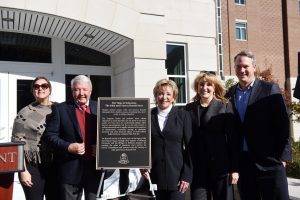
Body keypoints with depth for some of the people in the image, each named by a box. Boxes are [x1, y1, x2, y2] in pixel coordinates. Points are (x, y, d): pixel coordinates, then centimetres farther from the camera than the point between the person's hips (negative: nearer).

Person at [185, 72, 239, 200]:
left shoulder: (225, 107, 0)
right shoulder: (189, 108, 7)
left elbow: (233, 139, -3)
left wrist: (234, 169, -6)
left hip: (221, 166, -2)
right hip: (197, 167, 2)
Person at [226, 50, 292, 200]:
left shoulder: (270, 89, -3)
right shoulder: (230, 94, 8)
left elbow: (283, 124, -5)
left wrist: (282, 156, -9)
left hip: (269, 160, -3)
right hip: (242, 161, 4)